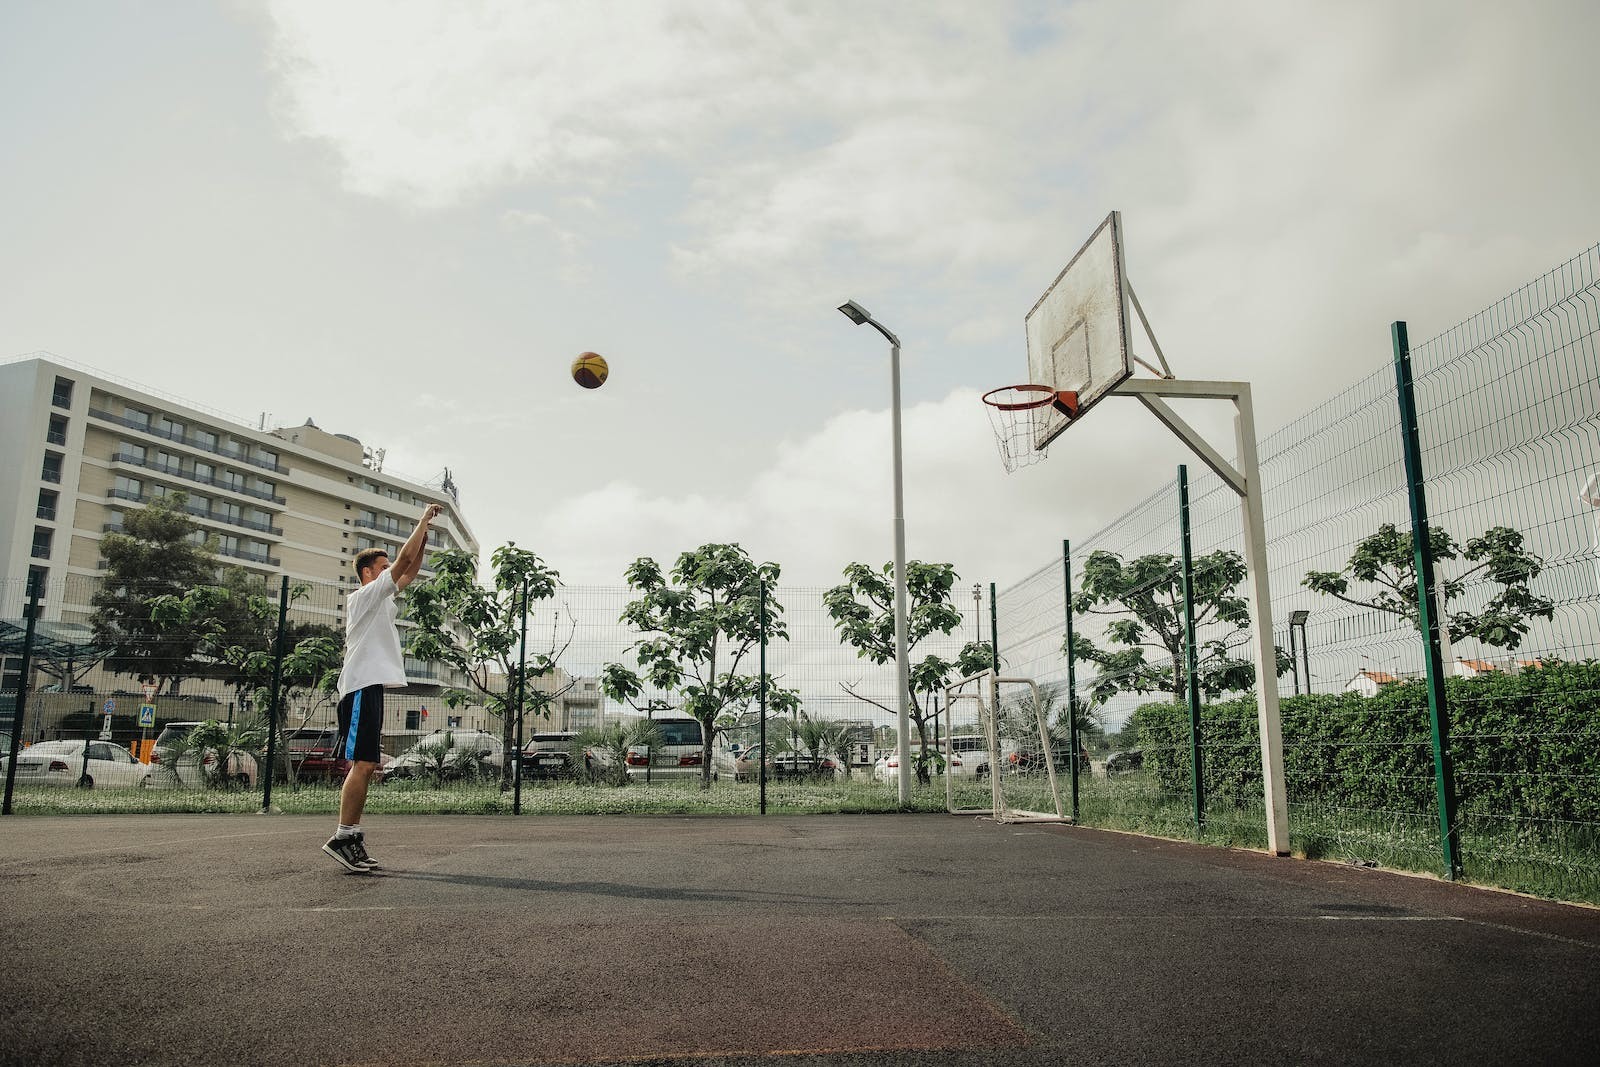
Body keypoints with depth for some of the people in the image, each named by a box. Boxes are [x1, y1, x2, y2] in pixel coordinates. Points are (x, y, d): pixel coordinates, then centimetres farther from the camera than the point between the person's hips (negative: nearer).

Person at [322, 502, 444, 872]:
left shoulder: (381, 599, 21)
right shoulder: (364, 595, -5)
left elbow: (410, 571, 27)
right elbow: (403, 559, -11)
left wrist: (424, 536, 17)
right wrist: (424, 519, -4)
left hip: (371, 686, 10)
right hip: (362, 686, -10)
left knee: (365, 766, 7)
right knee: (362, 764, -14)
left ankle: (352, 838, 8)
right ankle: (342, 837, -14)